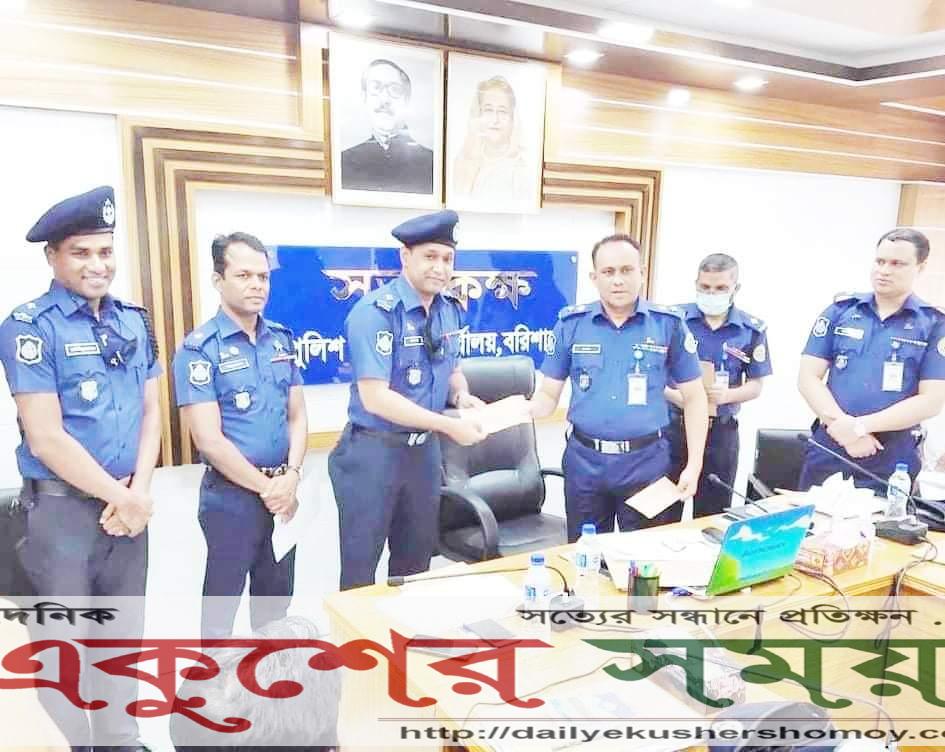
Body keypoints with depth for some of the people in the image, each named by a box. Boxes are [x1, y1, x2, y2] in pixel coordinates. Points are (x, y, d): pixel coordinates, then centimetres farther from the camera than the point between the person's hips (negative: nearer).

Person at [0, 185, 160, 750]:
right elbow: (46, 437, -16)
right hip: (63, 507, -5)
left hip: (129, 503, 5)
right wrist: (120, 497, -12)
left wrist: (139, 492, -7)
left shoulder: (135, 321, 5)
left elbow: (151, 412, 5)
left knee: (123, 633, 18)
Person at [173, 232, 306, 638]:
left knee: (277, 592, 20)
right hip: (231, 495, -5)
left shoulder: (283, 339, 5)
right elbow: (210, 440, -17)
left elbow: (297, 415, 7)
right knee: (224, 595, 11)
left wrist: (291, 476, -8)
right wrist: (266, 487, -13)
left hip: (283, 490, 6)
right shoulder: (199, 348, -12)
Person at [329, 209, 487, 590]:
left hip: (425, 448, 7)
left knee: (416, 561, 22)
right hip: (374, 452, -6)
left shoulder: (450, 309, 2)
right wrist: (449, 425, -26)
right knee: (361, 567, 9)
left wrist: (462, 396, -6)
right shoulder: (375, 312, -20)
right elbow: (375, 398, -26)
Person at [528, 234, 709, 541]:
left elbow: (694, 397, 2)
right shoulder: (571, 323, -1)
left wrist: (694, 465, -4)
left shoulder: (669, 324, -4)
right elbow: (549, 394, 3)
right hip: (584, 461, 1)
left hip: (646, 461, -1)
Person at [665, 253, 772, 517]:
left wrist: (727, 395, -18)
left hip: (721, 432, 1)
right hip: (673, 424, -1)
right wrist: (677, 396, -21)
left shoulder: (752, 330, 0)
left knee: (712, 513, 13)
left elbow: (755, 385, 3)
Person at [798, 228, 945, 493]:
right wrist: (843, 427, -15)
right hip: (827, 451, 1)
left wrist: (860, 425, -17)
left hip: (892, 462, -1)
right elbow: (808, 378, -2)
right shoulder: (840, 310, 3)